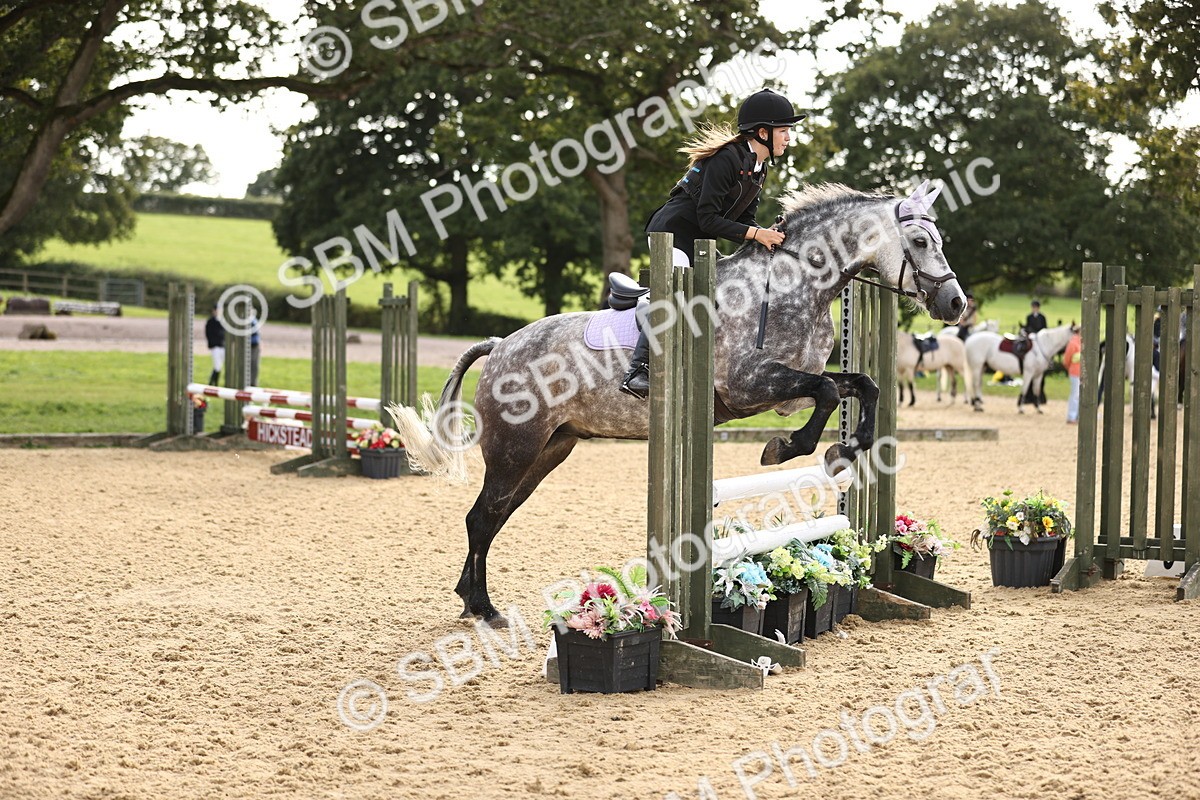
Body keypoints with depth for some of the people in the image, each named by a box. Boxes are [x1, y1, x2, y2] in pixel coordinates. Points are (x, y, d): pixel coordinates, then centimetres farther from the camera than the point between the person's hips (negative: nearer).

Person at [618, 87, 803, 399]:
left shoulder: (758, 170, 10)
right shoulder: (727, 158, -20)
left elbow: (743, 220, 10)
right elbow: (708, 219, -24)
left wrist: (766, 235, -9)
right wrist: (755, 234, -26)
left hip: (699, 243, 10)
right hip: (671, 232, -10)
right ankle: (638, 371, -29)